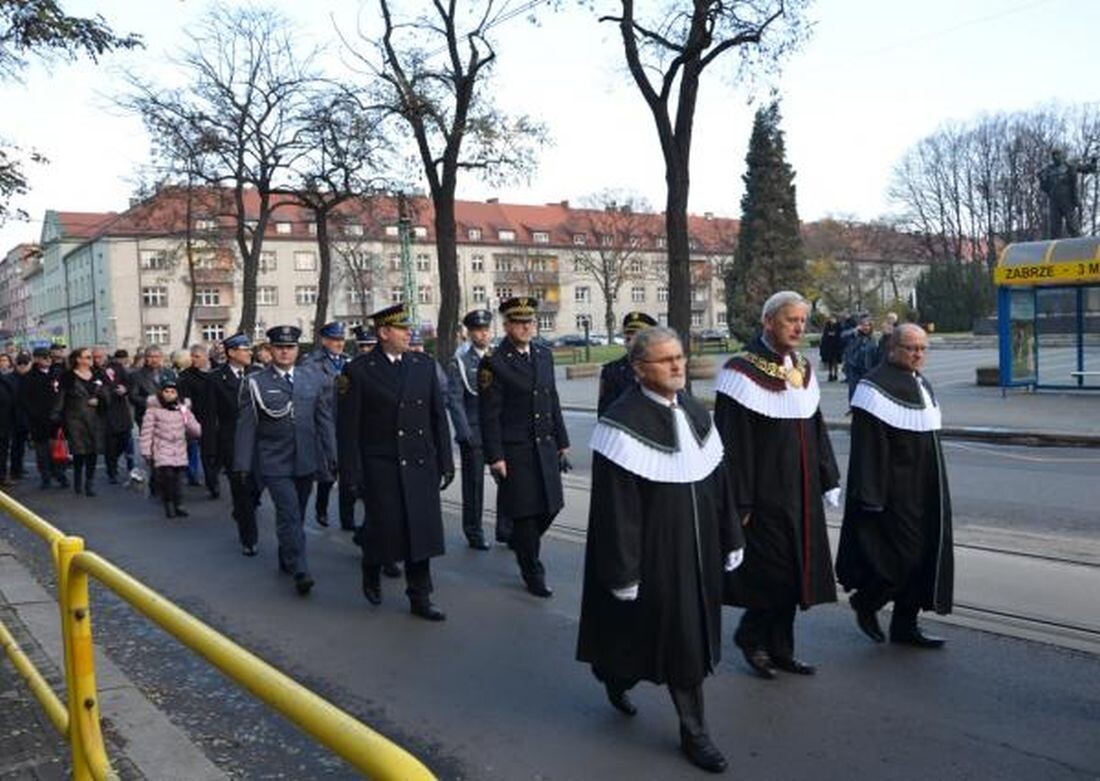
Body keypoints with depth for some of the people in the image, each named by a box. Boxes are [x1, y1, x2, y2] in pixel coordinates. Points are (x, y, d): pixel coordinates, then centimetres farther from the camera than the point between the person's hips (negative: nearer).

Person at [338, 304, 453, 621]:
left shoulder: (424, 365, 7)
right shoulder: (358, 371, -5)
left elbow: (438, 417, 10)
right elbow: (349, 426, -5)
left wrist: (445, 462, 7)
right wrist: (352, 473, -8)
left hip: (420, 464, 4)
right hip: (380, 466, -4)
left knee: (421, 530, 5)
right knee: (384, 526, -1)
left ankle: (419, 598, 17)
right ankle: (371, 571, 32)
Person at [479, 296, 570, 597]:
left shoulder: (544, 355, 10)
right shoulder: (494, 363, -9)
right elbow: (489, 415, -11)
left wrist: (562, 442, 13)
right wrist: (495, 457, -14)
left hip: (546, 447, 6)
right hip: (515, 451, -6)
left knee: (550, 506, 11)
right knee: (525, 513, 2)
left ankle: (521, 543, 38)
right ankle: (533, 573, 17)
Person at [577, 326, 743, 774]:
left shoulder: (696, 414, 4)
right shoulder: (624, 422, -19)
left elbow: (717, 483, 10)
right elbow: (615, 507, -19)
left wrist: (730, 539, 11)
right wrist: (622, 571, -18)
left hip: (697, 548, 7)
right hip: (654, 550, -7)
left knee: (690, 634, 15)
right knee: (675, 634, 5)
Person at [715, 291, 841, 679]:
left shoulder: (802, 370, 10)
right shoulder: (743, 370, -13)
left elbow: (816, 430, 16)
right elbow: (733, 443, -16)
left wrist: (829, 480, 11)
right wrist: (740, 502, -18)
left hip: (801, 494, 7)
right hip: (764, 496, -7)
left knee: (793, 572, 12)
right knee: (772, 571, -2)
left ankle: (779, 650, 25)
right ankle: (750, 636, 21)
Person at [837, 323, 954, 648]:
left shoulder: (921, 384, 14)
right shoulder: (878, 386, -15)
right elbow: (867, 447, -19)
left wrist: (936, 491, 23)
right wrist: (872, 496, -22)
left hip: (924, 489, 9)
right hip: (896, 491, -9)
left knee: (925, 554, 10)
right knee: (904, 552, -6)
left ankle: (905, 624, 21)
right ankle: (865, 602, 19)